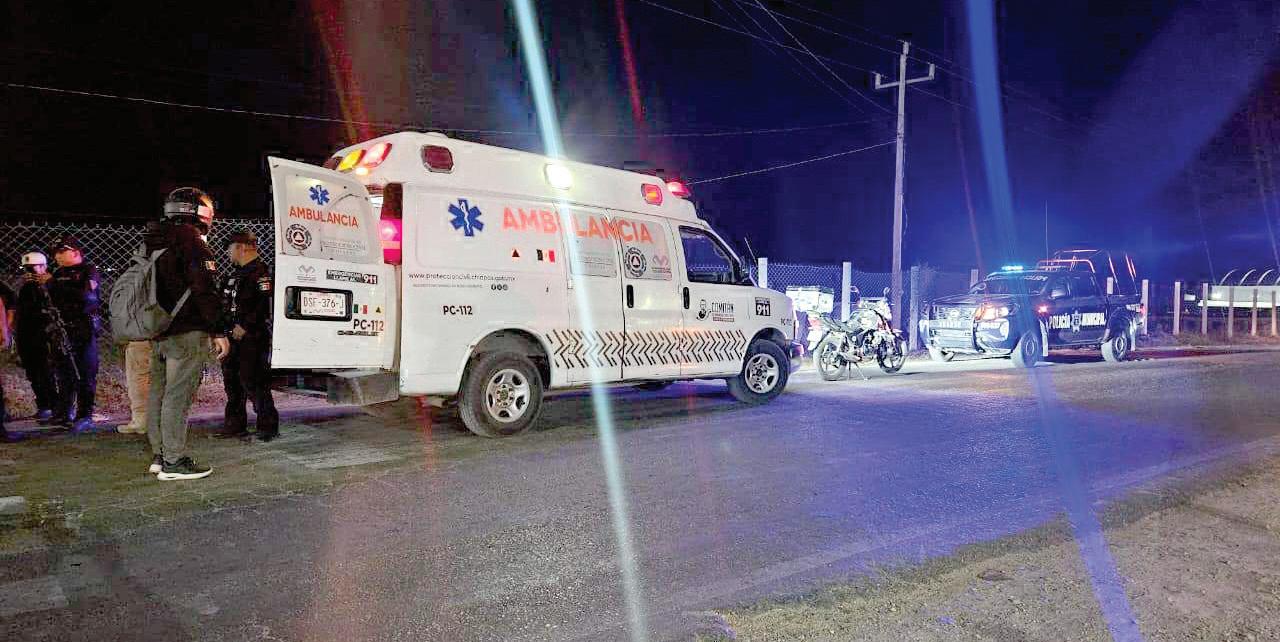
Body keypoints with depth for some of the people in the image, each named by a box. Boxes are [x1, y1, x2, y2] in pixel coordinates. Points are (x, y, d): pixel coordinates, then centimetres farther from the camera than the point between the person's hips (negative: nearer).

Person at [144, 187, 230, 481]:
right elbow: (204, 291, -17)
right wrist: (219, 332, -14)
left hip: (158, 332, 9)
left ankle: (159, 455, 21)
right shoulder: (192, 241, -10)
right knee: (178, 396, -7)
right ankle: (174, 461, -5)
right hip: (187, 334, -9)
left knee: (158, 393, 13)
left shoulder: (153, 243, 18)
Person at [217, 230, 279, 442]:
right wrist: (221, 329, 17)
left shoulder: (260, 272, -10)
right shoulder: (235, 275, 21)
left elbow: (265, 304, -21)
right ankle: (235, 425, 22)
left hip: (252, 338, -10)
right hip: (233, 337, 10)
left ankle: (268, 426, -3)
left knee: (252, 382, -10)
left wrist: (244, 326, -21)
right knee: (232, 382, 13)